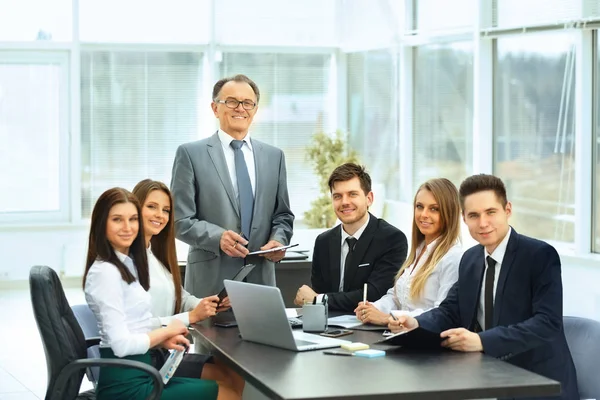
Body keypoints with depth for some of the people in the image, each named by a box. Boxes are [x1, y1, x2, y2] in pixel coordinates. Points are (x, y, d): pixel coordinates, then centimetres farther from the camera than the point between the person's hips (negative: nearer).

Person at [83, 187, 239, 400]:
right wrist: (167, 331, -8)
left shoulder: (128, 263, 12)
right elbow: (121, 345, -22)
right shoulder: (105, 272, -17)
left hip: (139, 374, 9)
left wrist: (163, 340, 0)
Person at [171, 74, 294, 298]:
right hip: (211, 280, -3)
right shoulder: (191, 154, 0)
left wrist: (278, 239, -5)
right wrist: (217, 237, -20)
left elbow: (282, 215, 16)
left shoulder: (274, 156, 13)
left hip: (261, 278, 4)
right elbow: (180, 220, -4)